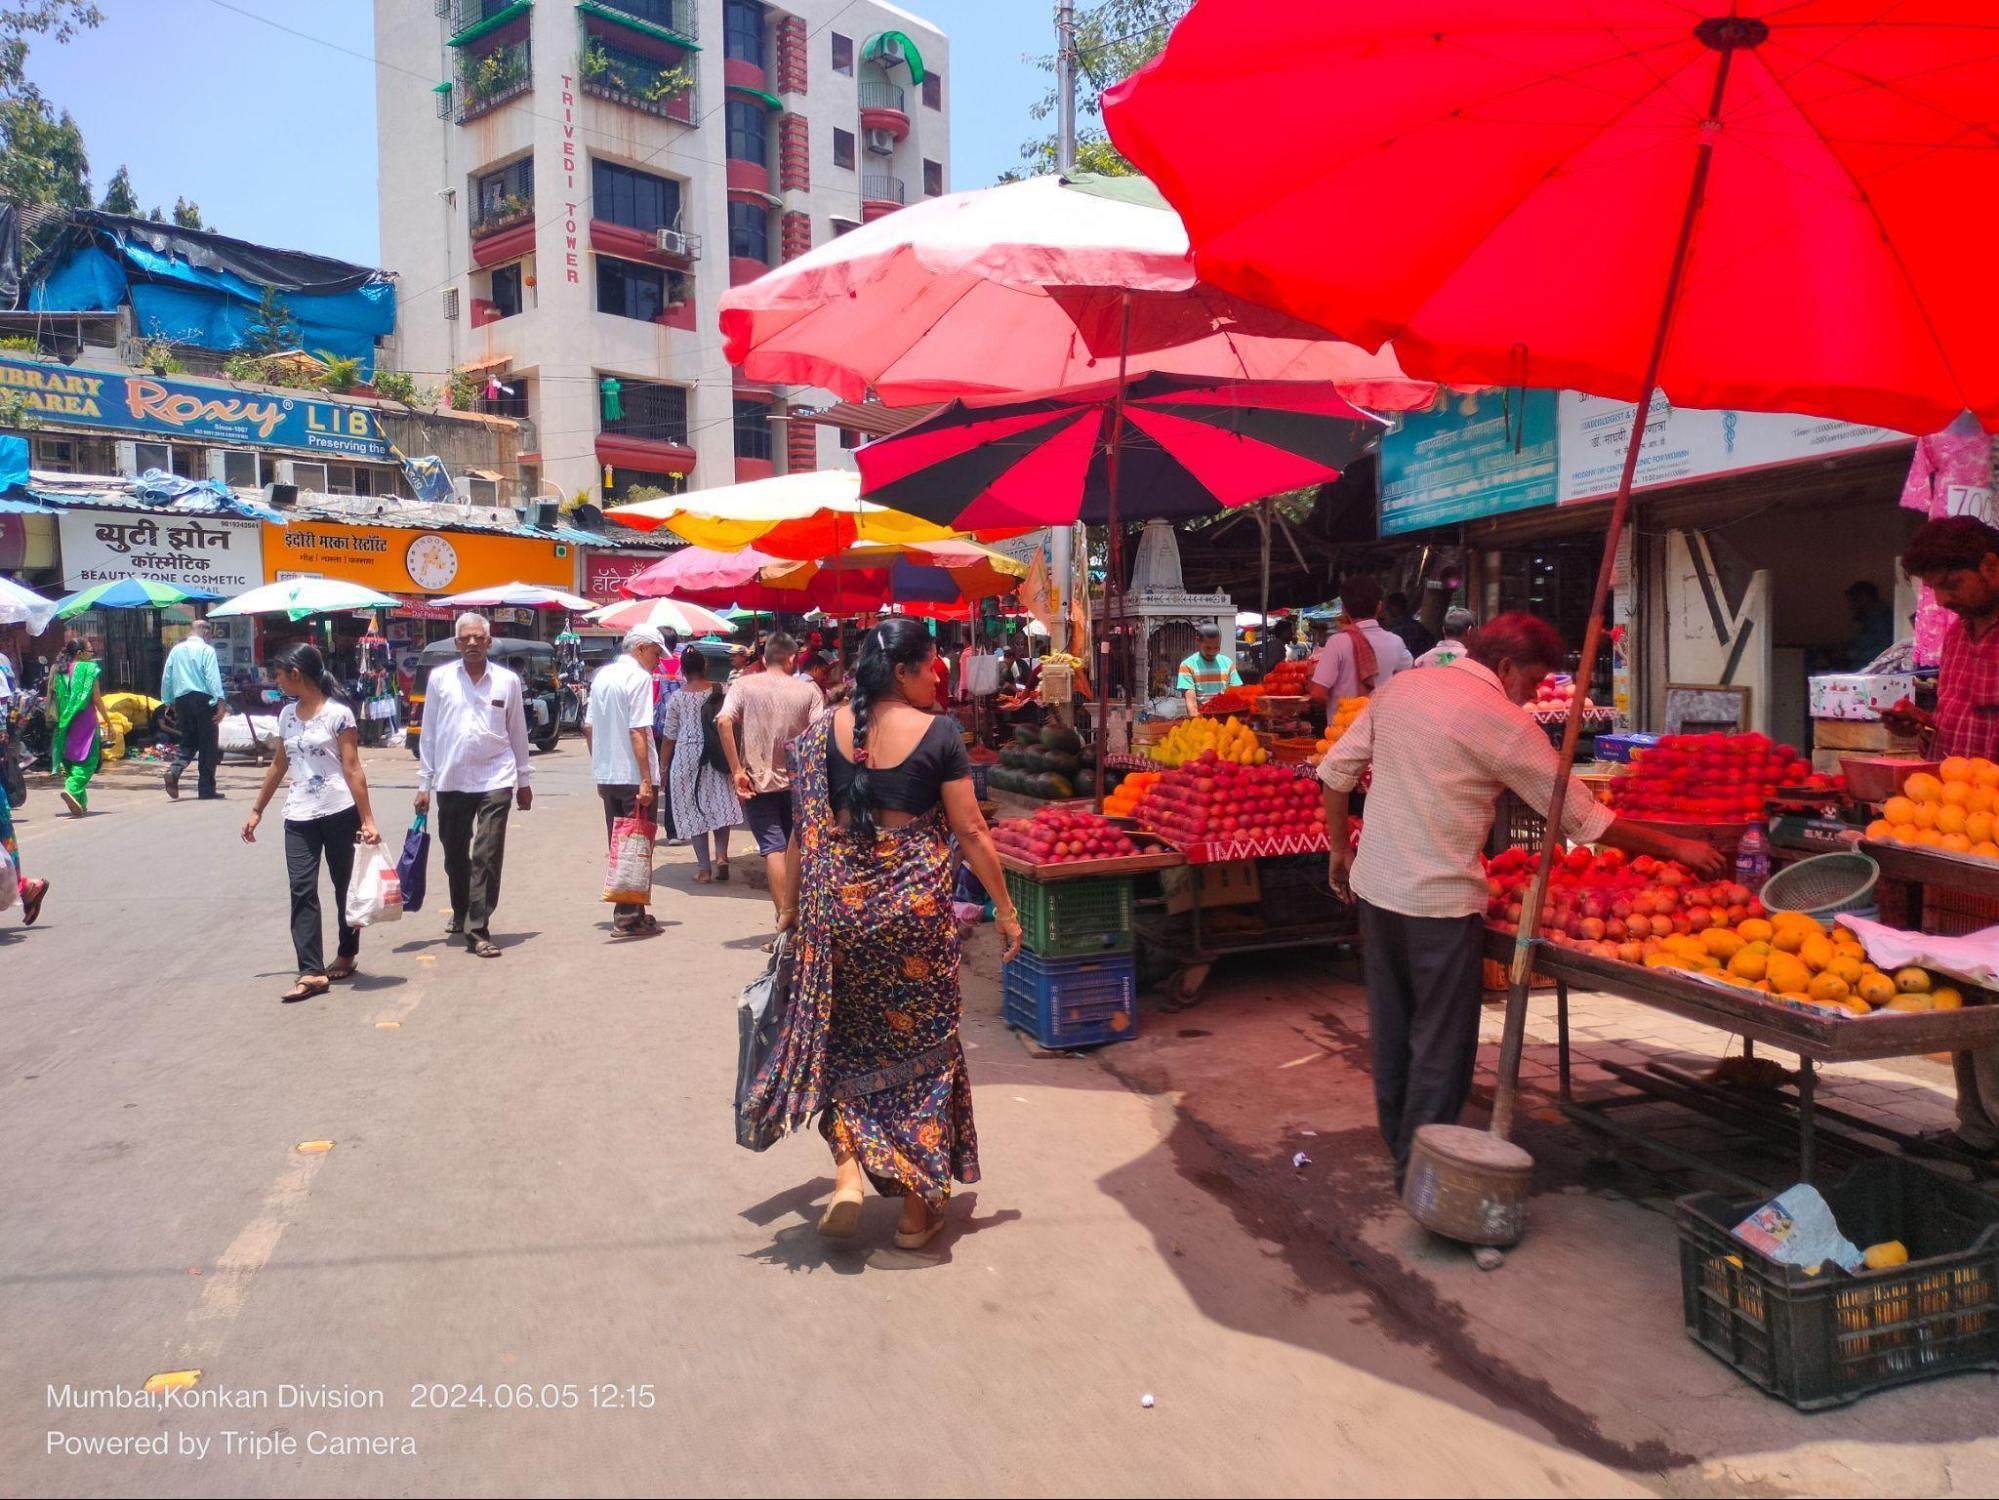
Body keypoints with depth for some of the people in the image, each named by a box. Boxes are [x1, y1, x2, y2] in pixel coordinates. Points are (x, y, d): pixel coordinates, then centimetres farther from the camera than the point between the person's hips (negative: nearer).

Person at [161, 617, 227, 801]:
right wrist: (220, 702, -18)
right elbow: (213, 677, -15)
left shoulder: (176, 650, 12)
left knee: (188, 741, 16)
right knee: (208, 745, 2)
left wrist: (168, 701, 23)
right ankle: (206, 789, 3)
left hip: (181, 700, 6)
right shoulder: (206, 650, -5)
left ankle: (174, 771, -12)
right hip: (202, 698, -5)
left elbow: (166, 678, 14)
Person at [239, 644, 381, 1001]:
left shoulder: (338, 713, -8)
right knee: (302, 892, -4)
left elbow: (353, 770, -11)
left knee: (344, 886, 9)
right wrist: (257, 811, 21)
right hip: (299, 818, 5)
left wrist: (367, 820, -15)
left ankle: (346, 955, 25)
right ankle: (312, 972, -6)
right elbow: (278, 766, 20)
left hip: (338, 813, -5)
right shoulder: (287, 715, 11)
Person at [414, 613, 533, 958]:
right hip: (450, 780, 2)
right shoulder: (440, 678, 4)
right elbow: (429, 733, 7)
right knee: (455, 855, 14)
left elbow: (518, 733, 10)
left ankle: (478, 929, -3)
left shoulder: (507, 681, 3)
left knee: (488, 857, -8)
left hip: (495, 779, -2)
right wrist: (423, 783, 6)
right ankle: (461, 914, 37)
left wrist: (524, 780, 12)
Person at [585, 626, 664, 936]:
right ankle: (630, 916, 3)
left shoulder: (602, 675, 12)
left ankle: (624, 912, 19)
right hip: (634, 776, -8)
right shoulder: (639, 677, -12)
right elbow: (637, 731, -19)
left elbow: (588, 727, 15)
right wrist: (646, 780, -20)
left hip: (606, 774, 8)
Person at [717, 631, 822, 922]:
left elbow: (724, 721, -15)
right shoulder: (807, 689, 0)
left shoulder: (743, 685, 0)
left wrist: (737, 770, -13)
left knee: (773, 847, -4)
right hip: (796, 781, 2)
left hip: (758, 780, -2)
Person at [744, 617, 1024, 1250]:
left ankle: (848, 1173, 6)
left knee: (842, 1039, 19)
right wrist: (1006, 908, 3)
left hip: (837, 901, 3)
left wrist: (791, 906, 12)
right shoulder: (937, 734, -7)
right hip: (916, 903, -2)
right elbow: (970, 831, -6)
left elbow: (804, 826, 3)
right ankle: (918, 1206, 20)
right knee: (922, 1043, 11)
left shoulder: (825, 731, 1)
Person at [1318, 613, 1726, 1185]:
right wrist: (1674, 847, 4)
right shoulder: (1501, 720, -11)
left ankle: (1400, 1143, 35)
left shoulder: (1400, 687, 7)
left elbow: (1336, 769, 9)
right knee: (1441, 1043, 6)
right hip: (1440, 898, -7)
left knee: (1392, 1028, 19)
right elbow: (1580, 815, -6)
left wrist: (1340, 848, 20)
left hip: (1375, 885, 7)